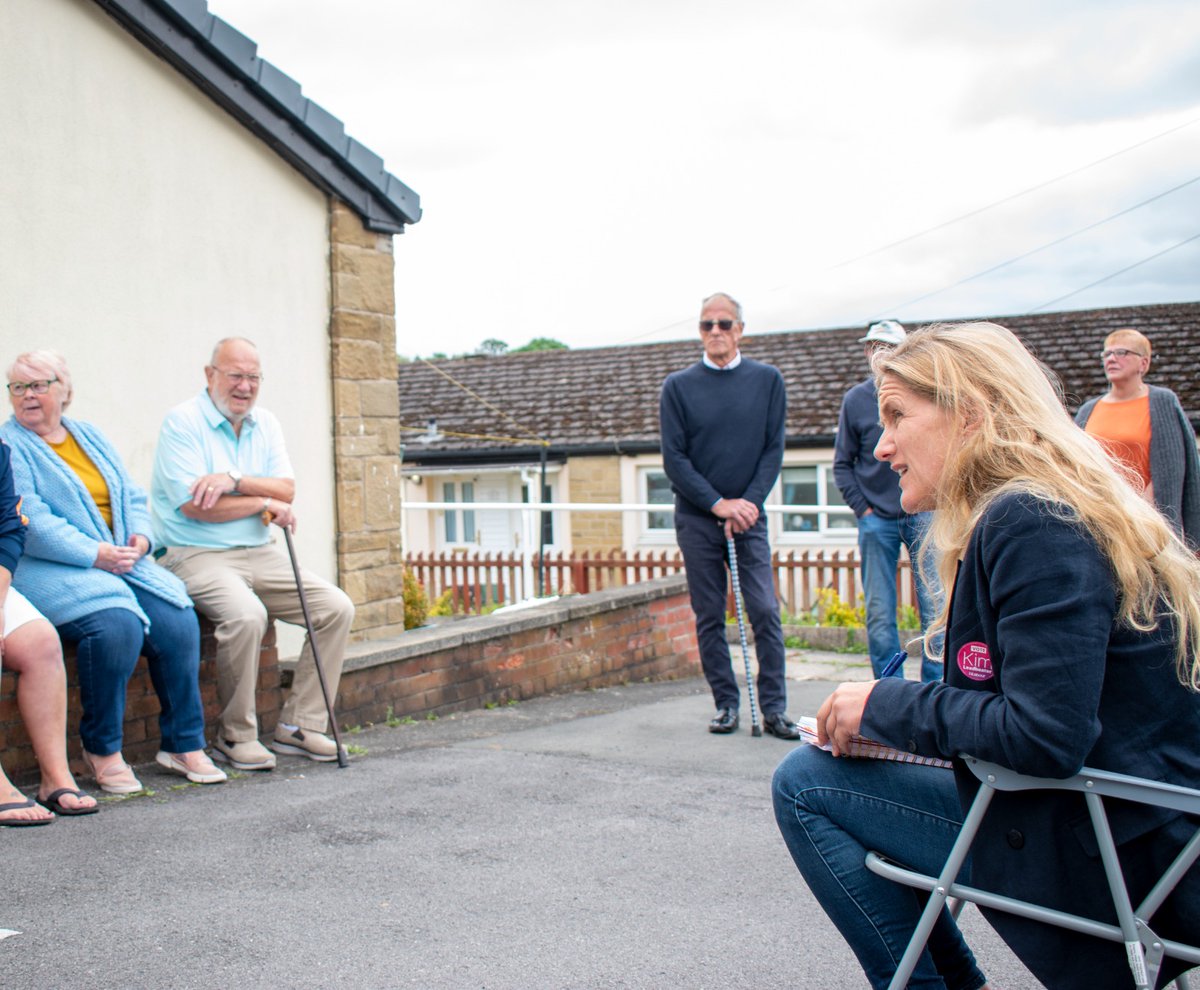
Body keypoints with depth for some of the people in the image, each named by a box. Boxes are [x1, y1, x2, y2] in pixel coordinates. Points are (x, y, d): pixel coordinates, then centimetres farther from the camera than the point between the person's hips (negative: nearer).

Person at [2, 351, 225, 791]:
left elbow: (133, 497, 19)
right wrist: (95, 554, -20)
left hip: (121, 562, 6)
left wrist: (139, 537, -3)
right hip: (47, 572, -6)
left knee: (178, 619, -17)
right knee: (116, 623, -32)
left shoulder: (91, 437, 19)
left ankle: (184, 743, -6)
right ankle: (101, 750, -14)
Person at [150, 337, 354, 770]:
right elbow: (195, 505, -17)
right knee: (246, 614, -34)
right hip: (197, 556, -7)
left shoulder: (265, 424, 13)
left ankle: (299, 725, -1)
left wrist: (235, 481, -18)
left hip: (259, 554, 7)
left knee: (336, 607, -8)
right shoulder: (182, 421, -6)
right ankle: (235, 737, -15)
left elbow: (286, 490, -1)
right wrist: (263, 503, -8)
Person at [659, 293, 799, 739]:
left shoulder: (767, 380, 5)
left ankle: (774, 708, -1)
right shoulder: (678, 386, 2)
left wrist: (749, 502, -9)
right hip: (697, 518, 0)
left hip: (748, 515, 0)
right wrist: (718, 503, -11)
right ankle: (726, 704, 12)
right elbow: (674, 458, -2)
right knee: (709, 617, 3)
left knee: (765, 612, -7)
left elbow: (774, 449, 4)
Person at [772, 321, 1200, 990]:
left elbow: (1045, 737, -27)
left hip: (1119, 858, -10)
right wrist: (893, 713, 6)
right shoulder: (1052, 512, 12)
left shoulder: (1031, 524, -19)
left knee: (804, 784, -9)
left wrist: (885, 706, -13)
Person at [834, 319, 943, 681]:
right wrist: (862, 508, 0)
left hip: (924, 515, -1)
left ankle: (935, 685, 8)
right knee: (878, 612, 3)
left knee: (934, 605, -2)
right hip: (876, 520, 1)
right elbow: (842, 464, 9)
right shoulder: (855, 399, 4)